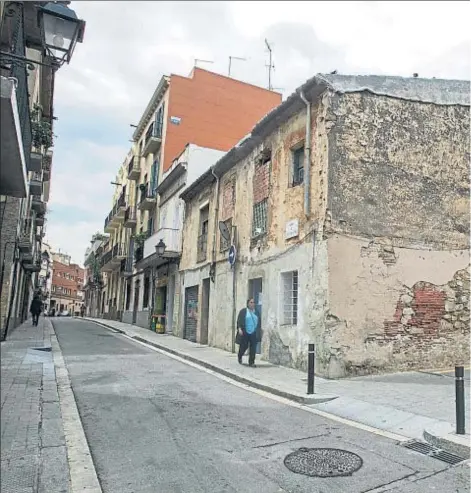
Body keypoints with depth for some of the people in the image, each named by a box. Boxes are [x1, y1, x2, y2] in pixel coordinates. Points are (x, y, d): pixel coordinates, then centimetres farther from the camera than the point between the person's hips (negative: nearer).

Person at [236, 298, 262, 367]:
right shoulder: (243, 311, 1)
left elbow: (259, 323, 16)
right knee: (243, 346, 7)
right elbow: (239, 321, -4)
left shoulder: (257, 312, 12)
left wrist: (259, 332, 13)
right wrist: (239, 329, -16)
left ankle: (251, 362, 5)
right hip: (245, 333, -3)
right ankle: (239, 356, 36)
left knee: (253, 348, -2)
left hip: (254, 333, 3)